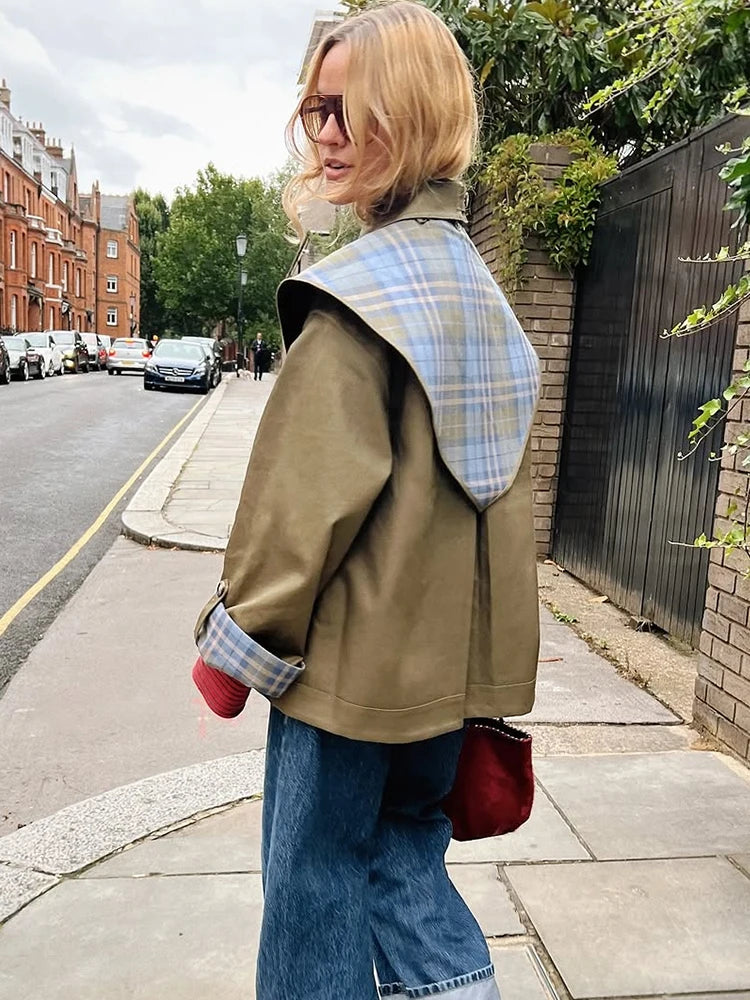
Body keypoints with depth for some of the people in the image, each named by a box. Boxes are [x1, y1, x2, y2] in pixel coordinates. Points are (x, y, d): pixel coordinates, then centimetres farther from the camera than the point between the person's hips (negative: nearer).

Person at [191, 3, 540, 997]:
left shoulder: (363, 285, -17)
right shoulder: (477, 284, 10)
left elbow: (311, 487, -20)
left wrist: (237, 641, -9)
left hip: (356, 653, -8)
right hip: (454, 654, 8)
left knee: (316, 874, 13)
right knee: (407, 849, 23)